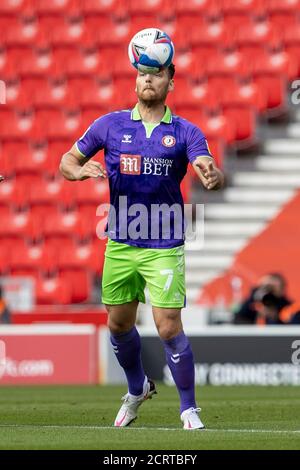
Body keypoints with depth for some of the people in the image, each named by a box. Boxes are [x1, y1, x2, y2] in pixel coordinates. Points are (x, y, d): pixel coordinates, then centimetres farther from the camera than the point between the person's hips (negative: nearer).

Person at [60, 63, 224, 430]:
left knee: (169, 328, -10)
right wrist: (80, 170, -15)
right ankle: (137, 389, 39)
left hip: (164, 247, -3)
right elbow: (67, 161, 8)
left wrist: (213, 177, -41)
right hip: (120, 244, 3)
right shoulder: (110, 125, 3)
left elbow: (209, 169, -16)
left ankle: (189, 408, 6)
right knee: (118, 325, 12)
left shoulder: (185, 131, -2)